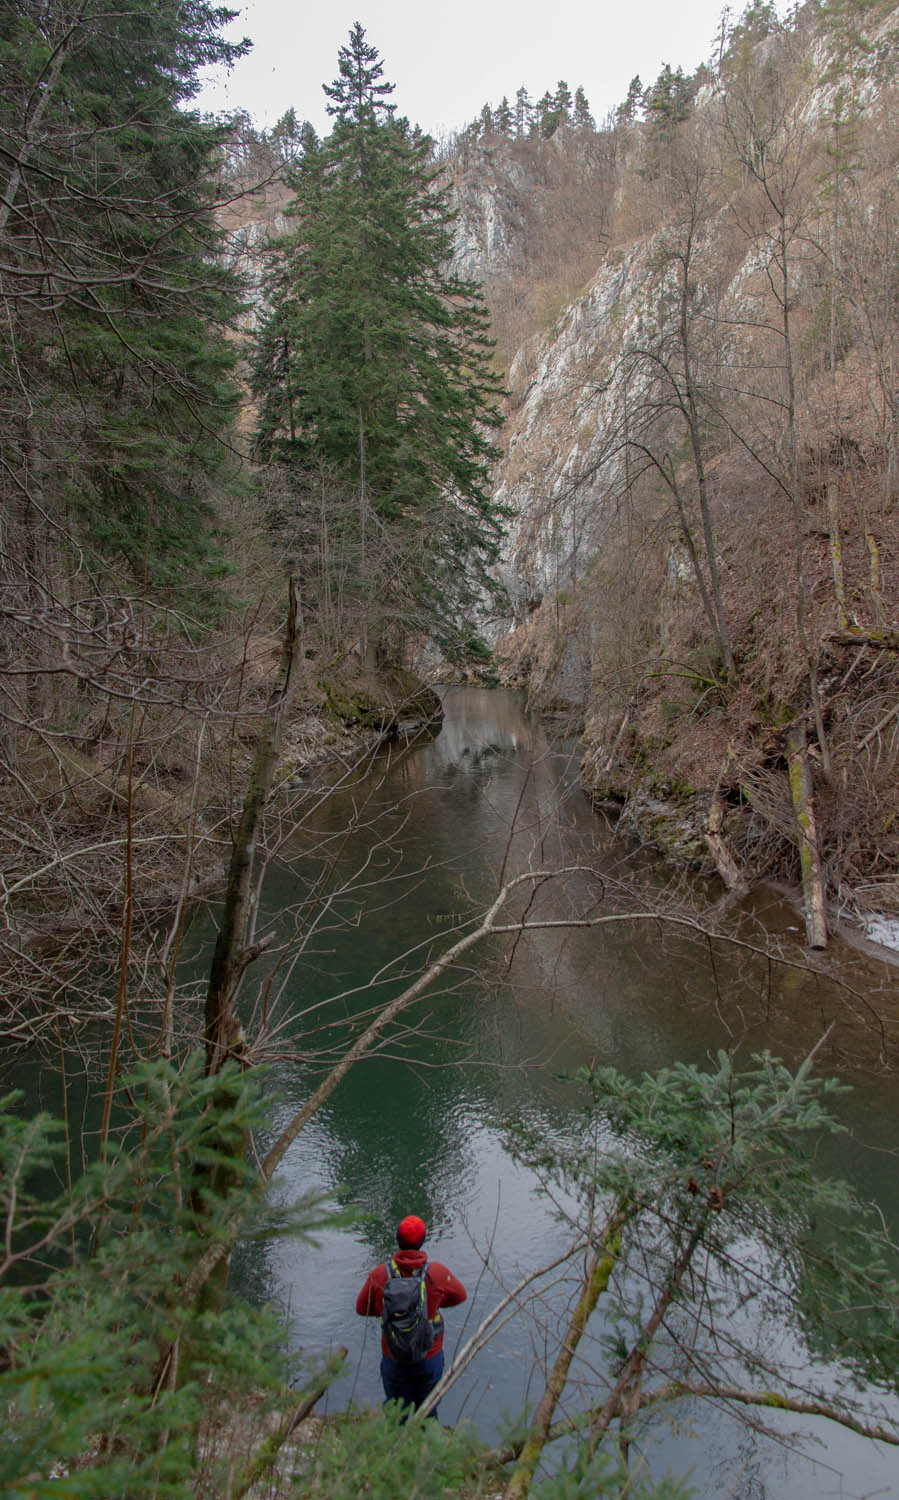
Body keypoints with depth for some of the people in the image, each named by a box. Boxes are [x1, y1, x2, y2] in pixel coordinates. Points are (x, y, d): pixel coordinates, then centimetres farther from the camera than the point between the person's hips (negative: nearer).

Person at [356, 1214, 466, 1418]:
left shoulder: (379, 1274, -18)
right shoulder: (436, 1272, -20)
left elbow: (362, 1308, -2)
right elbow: (460, 1295, 0)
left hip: (394, 1358, 0)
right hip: (430, 1356, 0)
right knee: (428, 1410, 24)